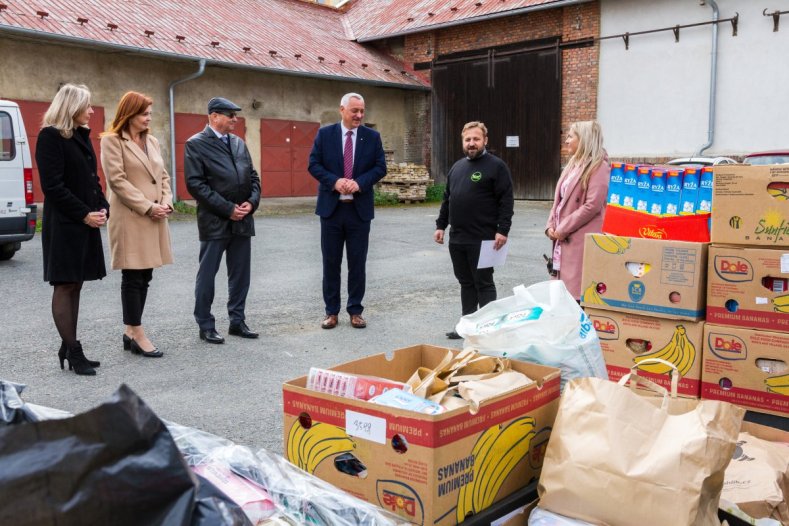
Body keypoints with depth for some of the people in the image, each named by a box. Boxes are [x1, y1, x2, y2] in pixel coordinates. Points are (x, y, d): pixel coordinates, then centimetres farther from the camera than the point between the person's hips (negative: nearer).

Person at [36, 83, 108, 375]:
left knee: (74, 286, 9)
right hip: (63, 224, -8)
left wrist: (102, 208, 3)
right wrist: (84, 214, -16)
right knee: (65, 286, -3)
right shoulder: (50, 136, -9)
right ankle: (73, 351, 1)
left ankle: (68, 349, 15)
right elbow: (52, 185, -15)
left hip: (86, 222, 8)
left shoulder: (82, 136, 15)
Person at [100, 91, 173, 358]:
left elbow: (163, 176, 17)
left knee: (144, 277, 8)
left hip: (154, 218, 7)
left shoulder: (152, 141, 17)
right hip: (130, 218, -7)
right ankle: (138, 335, 2)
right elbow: (117, 179, -12)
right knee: (133, 278, -3)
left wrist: (166, 203, -1)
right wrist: (147, 207, -15)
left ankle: (130, 332, 17)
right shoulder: (112, 140, -4)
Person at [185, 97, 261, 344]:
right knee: (207, 275, 3)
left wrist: (252, 202, -4)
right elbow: (195, 183, -13)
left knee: (240, 274, 11)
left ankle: (237, 321, 22)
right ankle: (206, 326, 14)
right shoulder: (196, 144, -5)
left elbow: (253, 176, 15)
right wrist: (227, 209, -16)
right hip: (214, 221, -6)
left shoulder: (239, 143, 13)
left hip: (243, 220, 6)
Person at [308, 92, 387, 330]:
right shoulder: (324, 134, 2)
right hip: (331, 206, 0)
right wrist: (334, 181, -17)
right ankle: (331, 311, 16)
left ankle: (355, 310, 17)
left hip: (360, 208, 1)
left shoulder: (372, 137, 4)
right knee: (331, 262, 6)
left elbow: (380, 167, 1)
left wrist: (359, 183, -15)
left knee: (358, 262, 6)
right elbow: (314, 164, -1)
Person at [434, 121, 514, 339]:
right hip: (457, 238, 7)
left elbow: (506, 201, -11)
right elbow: (447, 200, 21)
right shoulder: (457, 167, 16)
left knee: (483, 284, 0)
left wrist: (502, 230, -18)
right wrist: (441, 225, 15)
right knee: (466, 283, 14)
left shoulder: (496, 166, -6)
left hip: (482, 239, -7)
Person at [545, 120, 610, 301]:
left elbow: (592, 205, -18)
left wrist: (563, 228, -14)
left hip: (582, 241, -9)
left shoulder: (598, 167, -10)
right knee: (562, 291, 12)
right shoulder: (573, 165, 18)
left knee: (577, 292, -8)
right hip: (563, 239, 9)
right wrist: (551, 226, 2)